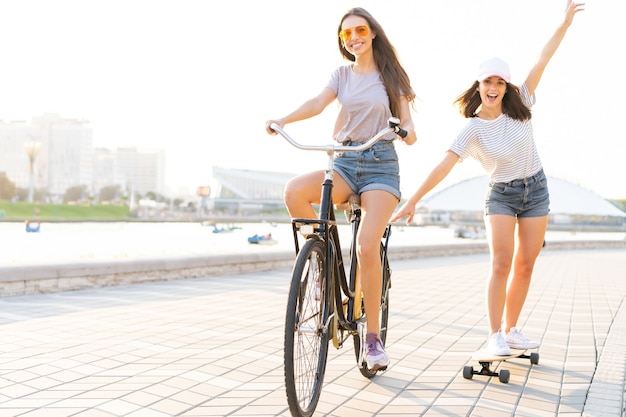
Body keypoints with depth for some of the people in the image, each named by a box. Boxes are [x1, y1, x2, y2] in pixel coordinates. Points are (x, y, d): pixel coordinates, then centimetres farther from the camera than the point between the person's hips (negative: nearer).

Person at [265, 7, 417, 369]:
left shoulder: (390, 74, 8)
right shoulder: (343, 73, 12)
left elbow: (405, 117, 2)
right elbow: (318, 103, -4)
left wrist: (408, 131, -23)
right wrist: (282, 121, -23)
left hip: (381, 163, -2)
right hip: (344, 161, 3)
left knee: (367, 244, -21)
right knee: (295, 191, -29)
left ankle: (374, 336, -7)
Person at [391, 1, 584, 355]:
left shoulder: (519, 105, -4)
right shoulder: (473, 129, -14)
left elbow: (542, 61, -5)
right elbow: (444, 166, -22)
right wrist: (413, 201, -28)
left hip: (536, 189, 4)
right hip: (501, 195, -3)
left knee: (525, 266, 4)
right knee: (502, 263, -16)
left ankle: (510, 330, 16)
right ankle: (495, 336, -12)